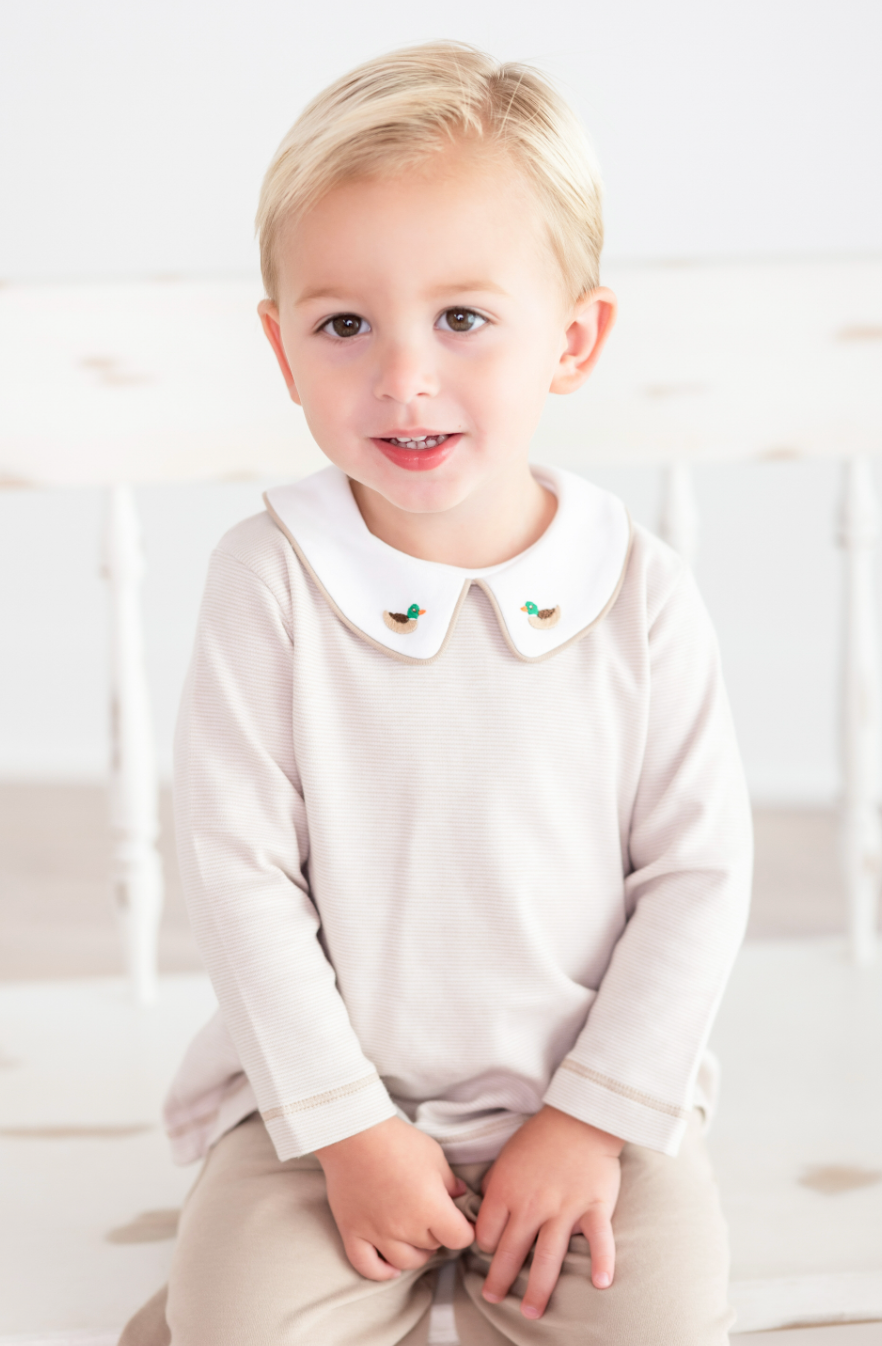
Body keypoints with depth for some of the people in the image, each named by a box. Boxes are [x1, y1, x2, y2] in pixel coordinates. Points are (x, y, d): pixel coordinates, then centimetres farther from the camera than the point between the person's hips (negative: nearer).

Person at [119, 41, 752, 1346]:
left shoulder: (642, 596, -8)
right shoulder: (270, 580, -12)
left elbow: (698, 872, -3)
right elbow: (236, 866, -11)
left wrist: (595, 1119, -9)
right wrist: (349, 1130, -13)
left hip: (586, 1090, 1)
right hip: (330, 1088, -1)